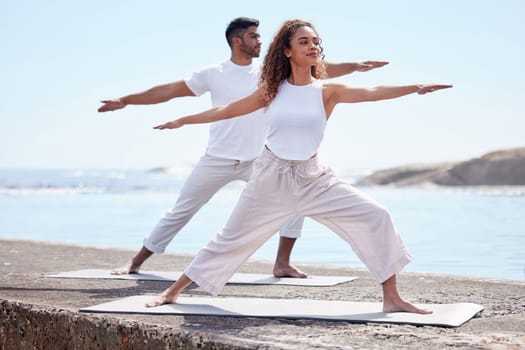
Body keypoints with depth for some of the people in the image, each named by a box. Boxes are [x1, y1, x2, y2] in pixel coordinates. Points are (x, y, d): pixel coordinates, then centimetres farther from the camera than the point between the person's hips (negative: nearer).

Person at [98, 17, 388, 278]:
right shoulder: (213, 74, -2)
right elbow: (170, 90, 2)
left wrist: (354, 66, -10)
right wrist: (125, 100, 2)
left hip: (257, 161, 2)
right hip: (217, 160, -2)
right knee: (180, 212, 3)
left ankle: (282, 263, -1)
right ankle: (136, 262, 15)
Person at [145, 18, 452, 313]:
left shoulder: (327, 91, -4)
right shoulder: (272, 91, 0)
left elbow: (372, 92, -19)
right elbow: (226, 111, 9)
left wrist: (415, 88, -33)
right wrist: (181, 121, 14)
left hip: (314, 179, 0)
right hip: (271, 178, 0)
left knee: (376, 217, -14)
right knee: (231, 239, 7)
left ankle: (392, 298, -4)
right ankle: (173, 292, 24)